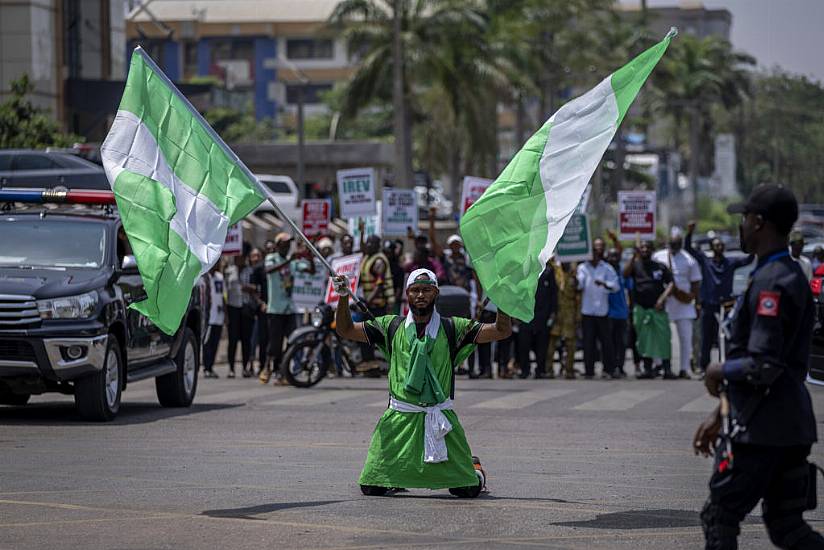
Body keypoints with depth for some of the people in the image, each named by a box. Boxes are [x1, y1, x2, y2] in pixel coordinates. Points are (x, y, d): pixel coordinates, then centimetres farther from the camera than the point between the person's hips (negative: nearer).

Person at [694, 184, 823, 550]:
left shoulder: (771, 283, -18)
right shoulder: (792, 276, 16)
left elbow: (763, 366, -25)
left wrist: (719, 372, -5)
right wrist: (719, 414, 24)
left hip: (761, 429, -10)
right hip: (793, 426, 10)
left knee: (719, 518, 1)